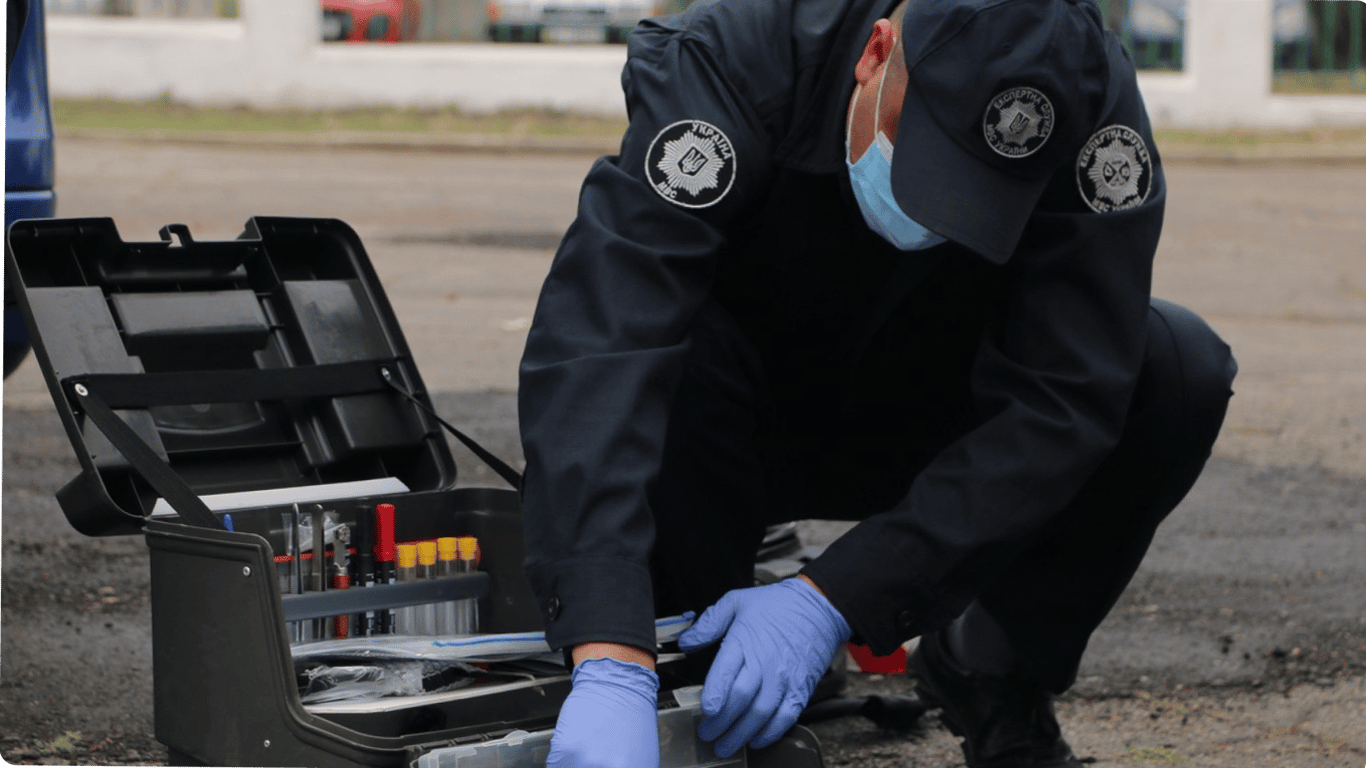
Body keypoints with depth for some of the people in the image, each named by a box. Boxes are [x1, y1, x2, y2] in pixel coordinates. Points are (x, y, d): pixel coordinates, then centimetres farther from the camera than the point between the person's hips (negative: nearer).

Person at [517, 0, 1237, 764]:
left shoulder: (1091, 104, -27)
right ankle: (694, 672, -11)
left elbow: (1060, 403, -31)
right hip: (746, 429, -2)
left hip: (936, 429, 2)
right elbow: (596, 347, -45)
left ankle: (997, 673, -2)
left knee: (1179, 368, -23)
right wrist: (609, 663, -56)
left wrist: (830, 599, -41)